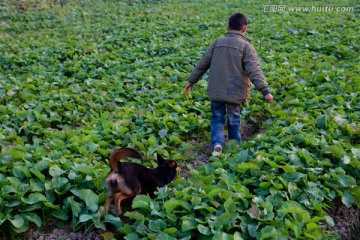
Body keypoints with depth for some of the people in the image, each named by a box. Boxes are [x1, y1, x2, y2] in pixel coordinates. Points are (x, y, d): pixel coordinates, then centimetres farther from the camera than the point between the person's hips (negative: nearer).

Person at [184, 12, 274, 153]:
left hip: (216, 90, 2)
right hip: (235, 91, -2)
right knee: (233, 121, 14)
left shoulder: (217, 42, 5)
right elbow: (254, 70, -16)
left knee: (217, 119, 11)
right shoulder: (246, 46, -5)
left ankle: (217, 143, -10)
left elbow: (203, 64, 8)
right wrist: (265, 90, -19)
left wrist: (191, 81, 17)